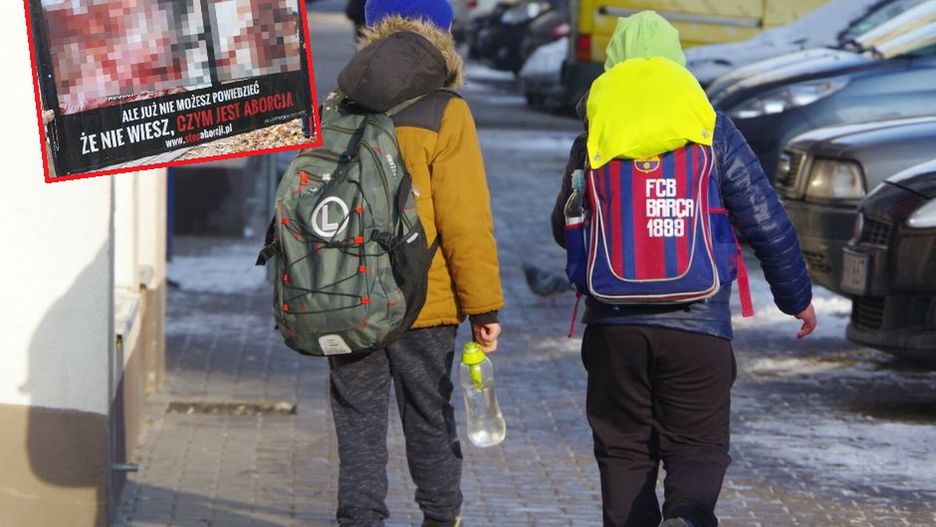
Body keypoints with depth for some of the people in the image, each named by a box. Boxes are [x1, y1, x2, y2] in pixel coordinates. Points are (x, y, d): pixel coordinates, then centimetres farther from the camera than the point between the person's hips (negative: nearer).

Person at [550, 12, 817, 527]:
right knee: (697, 448, 5)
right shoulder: (712, 128, 1)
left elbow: (564, 229, 15)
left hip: (614, 325, 1)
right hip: (697, 326, -1)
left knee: (624, 450, 11)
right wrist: (797, 297, 14)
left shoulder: (593, 135, 3)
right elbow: (768, 222, 1)